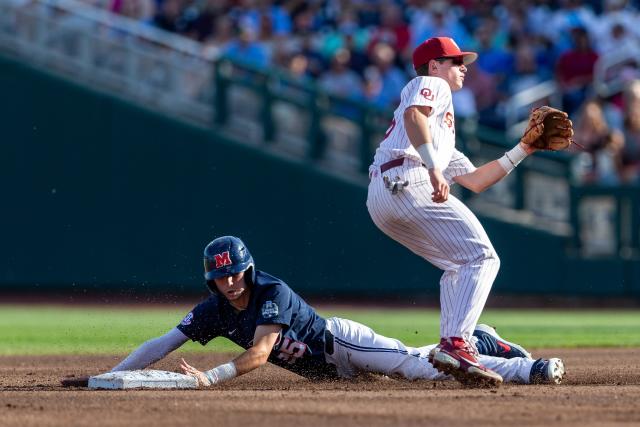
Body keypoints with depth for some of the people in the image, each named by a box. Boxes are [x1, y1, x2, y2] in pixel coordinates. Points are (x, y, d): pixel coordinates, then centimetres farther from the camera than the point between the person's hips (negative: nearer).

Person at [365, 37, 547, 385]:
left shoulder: (442, 137, 39)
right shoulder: (431, 84, 13)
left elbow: (474, 181, 34)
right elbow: (413, 114, -11)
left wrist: (522, 150, 35)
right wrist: (433, 167, -23)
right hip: (408, 180, -10)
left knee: (460, 265, 17)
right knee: (481, 257, -12)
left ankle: (451, 347, -1)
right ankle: (455, 344, -28)